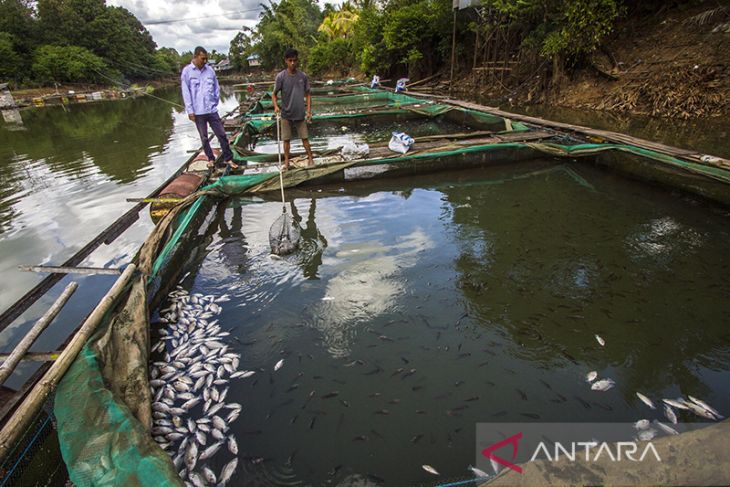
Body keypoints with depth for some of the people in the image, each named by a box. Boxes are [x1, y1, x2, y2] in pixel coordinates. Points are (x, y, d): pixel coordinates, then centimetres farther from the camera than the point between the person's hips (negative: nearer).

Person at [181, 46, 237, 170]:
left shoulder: (210, 70, 3)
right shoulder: (187, 71, -4)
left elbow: (216, 88, 11)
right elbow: (186, 92, -5)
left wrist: (215, 102, 7)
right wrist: (190, 111, -9)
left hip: (212, 110, 2)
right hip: (198, 112, -2)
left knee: (222, 134, 2)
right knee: (204, 138, 9)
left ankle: (228, 158, 11)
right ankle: (211, 159, 23)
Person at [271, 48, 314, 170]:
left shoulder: (303, 76, -1)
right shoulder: (281, 76, -7)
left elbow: (308, 94, 6)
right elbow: (274, 94, -2)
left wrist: (309, 110, -3)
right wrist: (276, 106, -21)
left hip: (300, 114, 1)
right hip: (286, 114, -1)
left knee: (305, 137, 6)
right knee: (286, 139, 6)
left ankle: (310, 159, 17)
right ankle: (286, 161, 17)